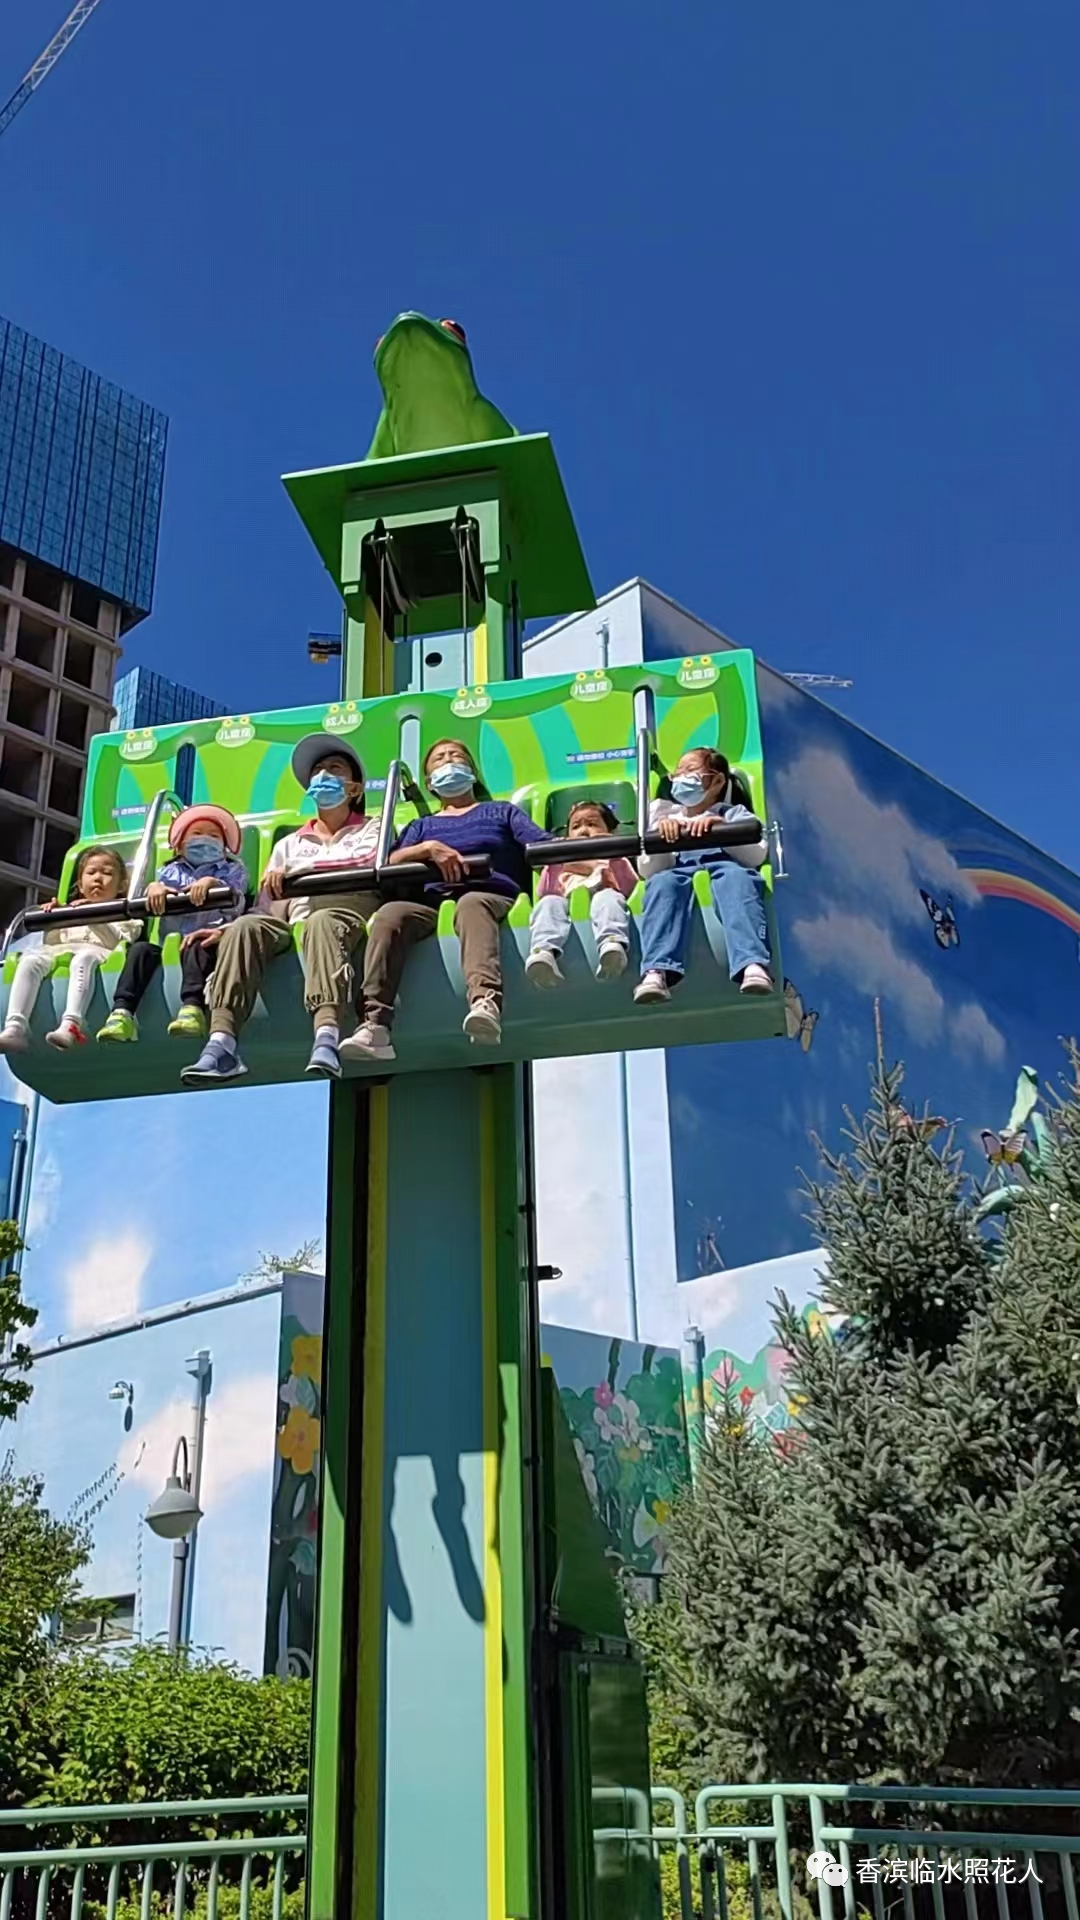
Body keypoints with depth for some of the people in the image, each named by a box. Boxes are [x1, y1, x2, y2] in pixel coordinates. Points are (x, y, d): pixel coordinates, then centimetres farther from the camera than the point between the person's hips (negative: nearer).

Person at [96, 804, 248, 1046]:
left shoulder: (231, 869, 22)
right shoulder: (171, 870, 29)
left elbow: (236, 901, 2)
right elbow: (158, 884, 9)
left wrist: (212, 883, -19)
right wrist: (154, 887, -17)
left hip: (207, 935, -3)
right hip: (169, 939, 3)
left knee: (196, 946, -37)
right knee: (140, 948, -26)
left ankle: (193, 1008, -57)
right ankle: (122, 1012, -38)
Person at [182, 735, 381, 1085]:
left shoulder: (370, 828, 23)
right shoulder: (289, 844, 33)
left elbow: (370, 863, -1)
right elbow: (267, 905, 21)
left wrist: (295, 874, -8)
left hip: (347, 909, -3)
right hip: (294, 918, 3)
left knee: (320, 923, -39)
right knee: (246, 927, -29)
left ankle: (326, 1039, -61)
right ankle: (221, 1042, -44)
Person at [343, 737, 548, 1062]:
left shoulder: (502, 812, 30)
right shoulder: (422, 826, 35)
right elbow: (389, 863, 15)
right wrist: (429, 849, -3)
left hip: (489, 893, -2)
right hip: (431, 900, 2)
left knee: (471, 903, -40)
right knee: (389, 914, -32)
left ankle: (486, 1003, -66)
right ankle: (374, 1026, -46)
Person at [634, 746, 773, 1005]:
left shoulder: (734, 813, 29)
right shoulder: (665, 815, 35)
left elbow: (757, 855, 8)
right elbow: (647, 871, 19)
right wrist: (660, 836, 0)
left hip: (724, 863, -1)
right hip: (679, 869, 1)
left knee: (737, 877, -37)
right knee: (661, 883, -34)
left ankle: (753, 966, -59)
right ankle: (656, 972, -54)